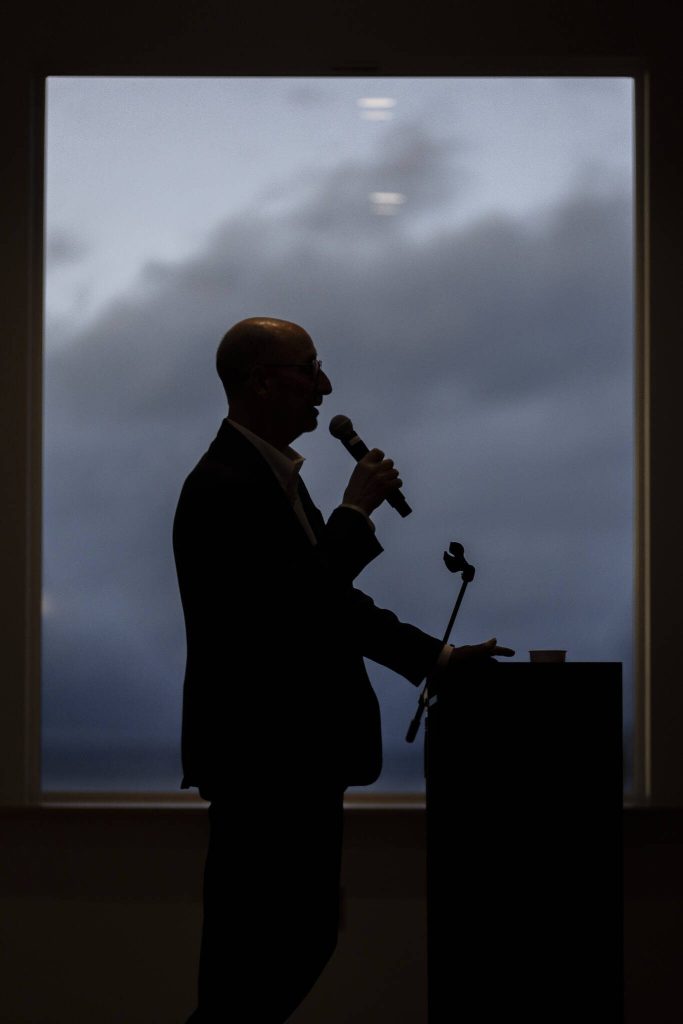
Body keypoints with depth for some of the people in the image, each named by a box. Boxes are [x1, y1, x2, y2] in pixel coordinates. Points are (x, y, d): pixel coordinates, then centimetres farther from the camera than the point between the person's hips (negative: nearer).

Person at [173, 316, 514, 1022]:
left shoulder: (271, 475, 13)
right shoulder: (225, 487, -19)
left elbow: (331, 600, 19)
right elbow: (293, 607, -27)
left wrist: (435, 656, 14)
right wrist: (357, 509, -16)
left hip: (298, 753, 10)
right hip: (260, 759, -10)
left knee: (307, 933, 16)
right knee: (255, 954, -1)